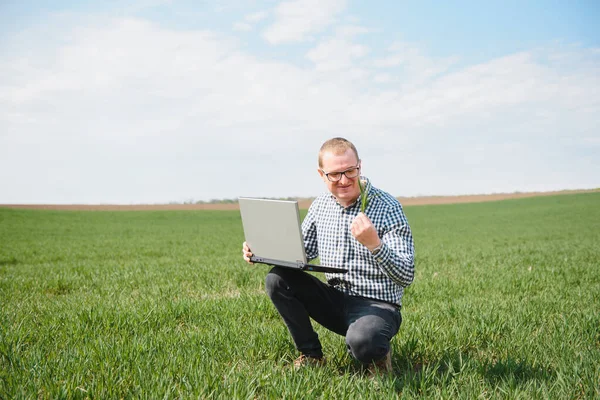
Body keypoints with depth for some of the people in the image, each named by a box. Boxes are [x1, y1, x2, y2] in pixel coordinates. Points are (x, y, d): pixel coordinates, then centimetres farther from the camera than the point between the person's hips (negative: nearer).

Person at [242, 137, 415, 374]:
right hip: (336, 301, 6)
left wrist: (374, 244, -36)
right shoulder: (320, 206, 3)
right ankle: (310, 354, 5)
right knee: (277, 279, -11)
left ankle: (378, 353, 2)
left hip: (377, 305, -5)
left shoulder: (387, 208, -14)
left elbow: (406, 277, -18)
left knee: (361, 340, -37)